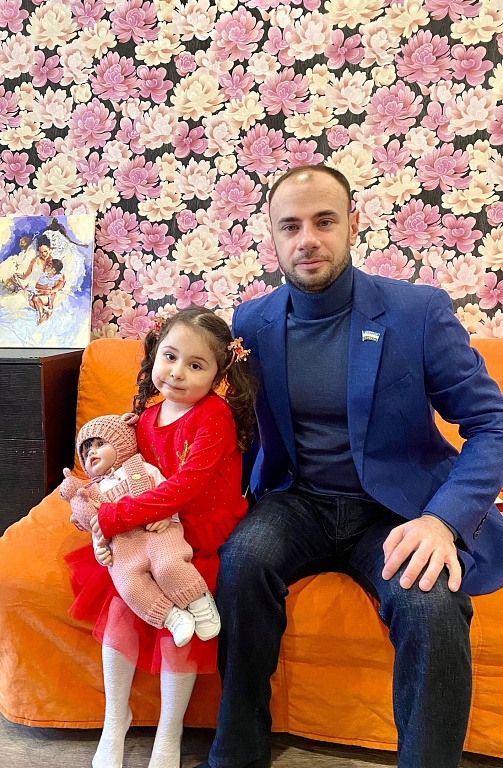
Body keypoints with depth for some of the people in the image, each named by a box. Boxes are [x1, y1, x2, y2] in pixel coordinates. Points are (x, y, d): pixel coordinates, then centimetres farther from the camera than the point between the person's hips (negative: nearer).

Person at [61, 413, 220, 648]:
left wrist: (166, 514, -11)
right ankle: (171, 616, -15)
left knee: (168, 566, -32)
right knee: (130, 587, -28)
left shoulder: (142, 469, 20)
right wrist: (99, 549, 4)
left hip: (156, 531, -2)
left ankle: (201, 603, -12)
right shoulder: (93, 491, 31)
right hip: (122, 546, 3)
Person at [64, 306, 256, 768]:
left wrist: (118, 515, -29)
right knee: (120, 604, -7)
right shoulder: (146, 418, 2)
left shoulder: (215, 417, -19)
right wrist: (97, 498, -5)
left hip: (206, 538, -5)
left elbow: (185, 486, -29)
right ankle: (115, 721, 17)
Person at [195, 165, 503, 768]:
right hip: (296, 502, 2)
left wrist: (442, 519, -23)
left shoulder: (420, 311, -7)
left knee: (432, 605, -30)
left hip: (394, 510, -2)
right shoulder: (250, 323, 2)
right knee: (244, 558, -28)